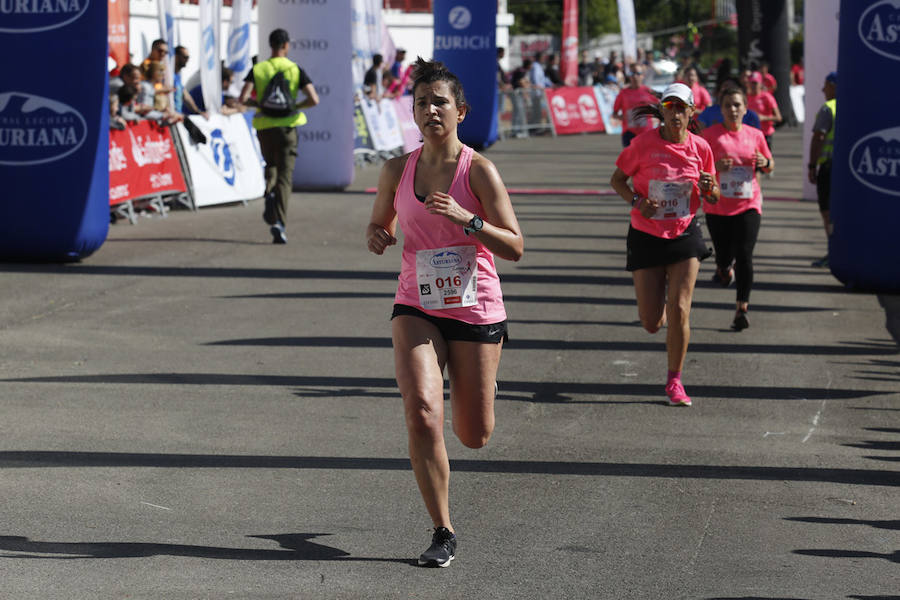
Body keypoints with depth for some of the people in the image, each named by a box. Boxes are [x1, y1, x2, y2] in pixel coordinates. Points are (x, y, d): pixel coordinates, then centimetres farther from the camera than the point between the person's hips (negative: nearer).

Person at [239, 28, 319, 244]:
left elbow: (243, 99, -12)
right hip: (287, 126, -2)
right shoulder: (295, 70, -3)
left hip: (264, 126, 2)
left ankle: (269, 195, -3)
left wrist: (259, 104, 6)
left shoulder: (257, 70, -1)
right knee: (285, 176, 0)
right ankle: (279, 223, -12)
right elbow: (313, 100, -12)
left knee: (271, 166, 27)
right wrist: (295, 106, 5)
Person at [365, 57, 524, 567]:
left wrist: (466, 219, -25)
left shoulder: (479, 170, -9)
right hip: (417, 308, 2)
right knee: (421, 412, -20)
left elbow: (515, 246, -10)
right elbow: (380, 223, 19)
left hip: (476, 309, -2)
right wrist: (377, 237, -5)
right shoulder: (399, 170, 2)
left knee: (475, 436, 8)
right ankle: (444, 533, -8)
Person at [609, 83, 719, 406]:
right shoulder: (643, 143, -9)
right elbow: (617, 179, 1)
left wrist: (709, 188, -14)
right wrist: (636, 201, -17)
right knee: (651, 323, 1)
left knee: (679, 309, -11)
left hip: (685, 234, 1)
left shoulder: (700, 147, -2)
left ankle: (674, 382, 4)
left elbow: (713, 197, 9)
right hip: (647, 235, -1)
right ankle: (659, 303, 41)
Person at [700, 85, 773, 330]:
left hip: (748, 205, 1)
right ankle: (723, 268, 45)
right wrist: (715, 166, -21)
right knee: (724, 255, 6)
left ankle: (742, 309, -3)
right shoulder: (710, 134, -3)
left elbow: (770, 167, 17)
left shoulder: (755, 135, 6)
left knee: (744, 256, -10)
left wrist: (765, 163, -6)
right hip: (717, 206, -1)